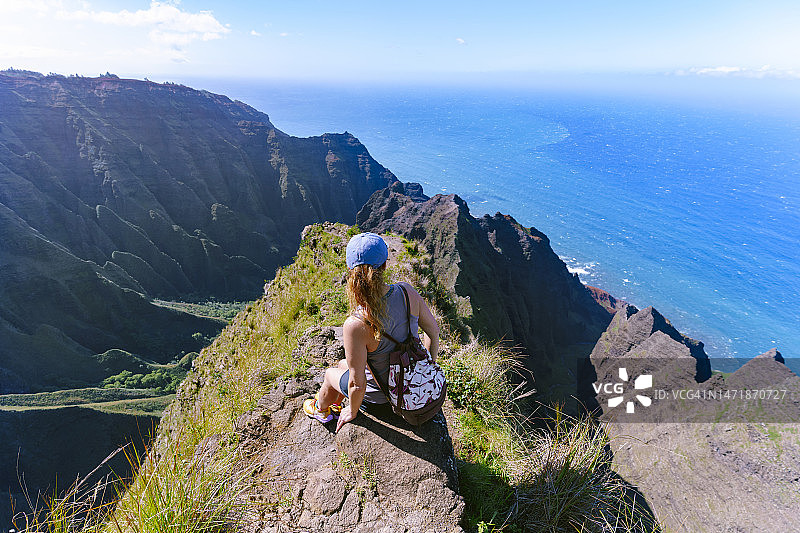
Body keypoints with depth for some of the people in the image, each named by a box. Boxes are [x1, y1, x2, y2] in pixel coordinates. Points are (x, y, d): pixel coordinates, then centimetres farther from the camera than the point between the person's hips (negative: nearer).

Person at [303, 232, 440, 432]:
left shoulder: (356, 325, -36)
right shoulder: (407, 291, -20)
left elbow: (357, 384, -26)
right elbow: (433, 330, -5)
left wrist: (352, 412, -4)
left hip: (382, 392, -5)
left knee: (331, 373, 26)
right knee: (342, 364, 29)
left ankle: (322, 409, 59)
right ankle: (334, 403, 58)